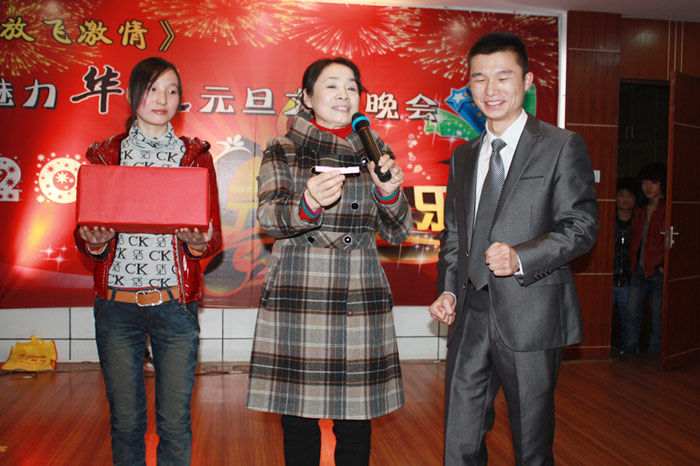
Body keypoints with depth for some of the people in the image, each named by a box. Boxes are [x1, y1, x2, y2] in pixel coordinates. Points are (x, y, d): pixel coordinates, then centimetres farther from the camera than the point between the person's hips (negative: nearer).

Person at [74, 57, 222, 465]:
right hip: (117, 304, 1)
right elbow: (83, 236, 8)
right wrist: (93, 241, -15)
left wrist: (198, 241, -19)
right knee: (125, 421, 9)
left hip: (176, 304, 0)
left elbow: (215, 237, 3)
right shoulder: (105, 155, 8)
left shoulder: (195, 156, 7)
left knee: (175, 422, 3)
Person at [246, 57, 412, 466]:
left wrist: (389, 192, -11)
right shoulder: (282, 152, 7)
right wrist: (308, 205, -29)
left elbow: (398, 233, 9)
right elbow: (269, 216, -9)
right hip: (297, 299, -1)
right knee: (298, 420, 5)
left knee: (356, 425, 5)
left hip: (360, 300, 2)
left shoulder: (376, 152, 12)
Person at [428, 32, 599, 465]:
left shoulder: (562, 146, -2)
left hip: (530, 318, -4)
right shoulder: (463, 157, 15)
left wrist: (521, 257, -22)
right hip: (470, 317, 5)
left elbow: (581, 226, -7)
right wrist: (448, 289, 5)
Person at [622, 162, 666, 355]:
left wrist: (665, 265, -15)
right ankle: (628, 354, 12)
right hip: (640, 270, 5)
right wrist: (632, 264, 12)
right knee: (632, 312, 3)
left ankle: (653, 358, 13)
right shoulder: (640, 210, 15)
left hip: (659, 271, -5)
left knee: (658, 316, 3)